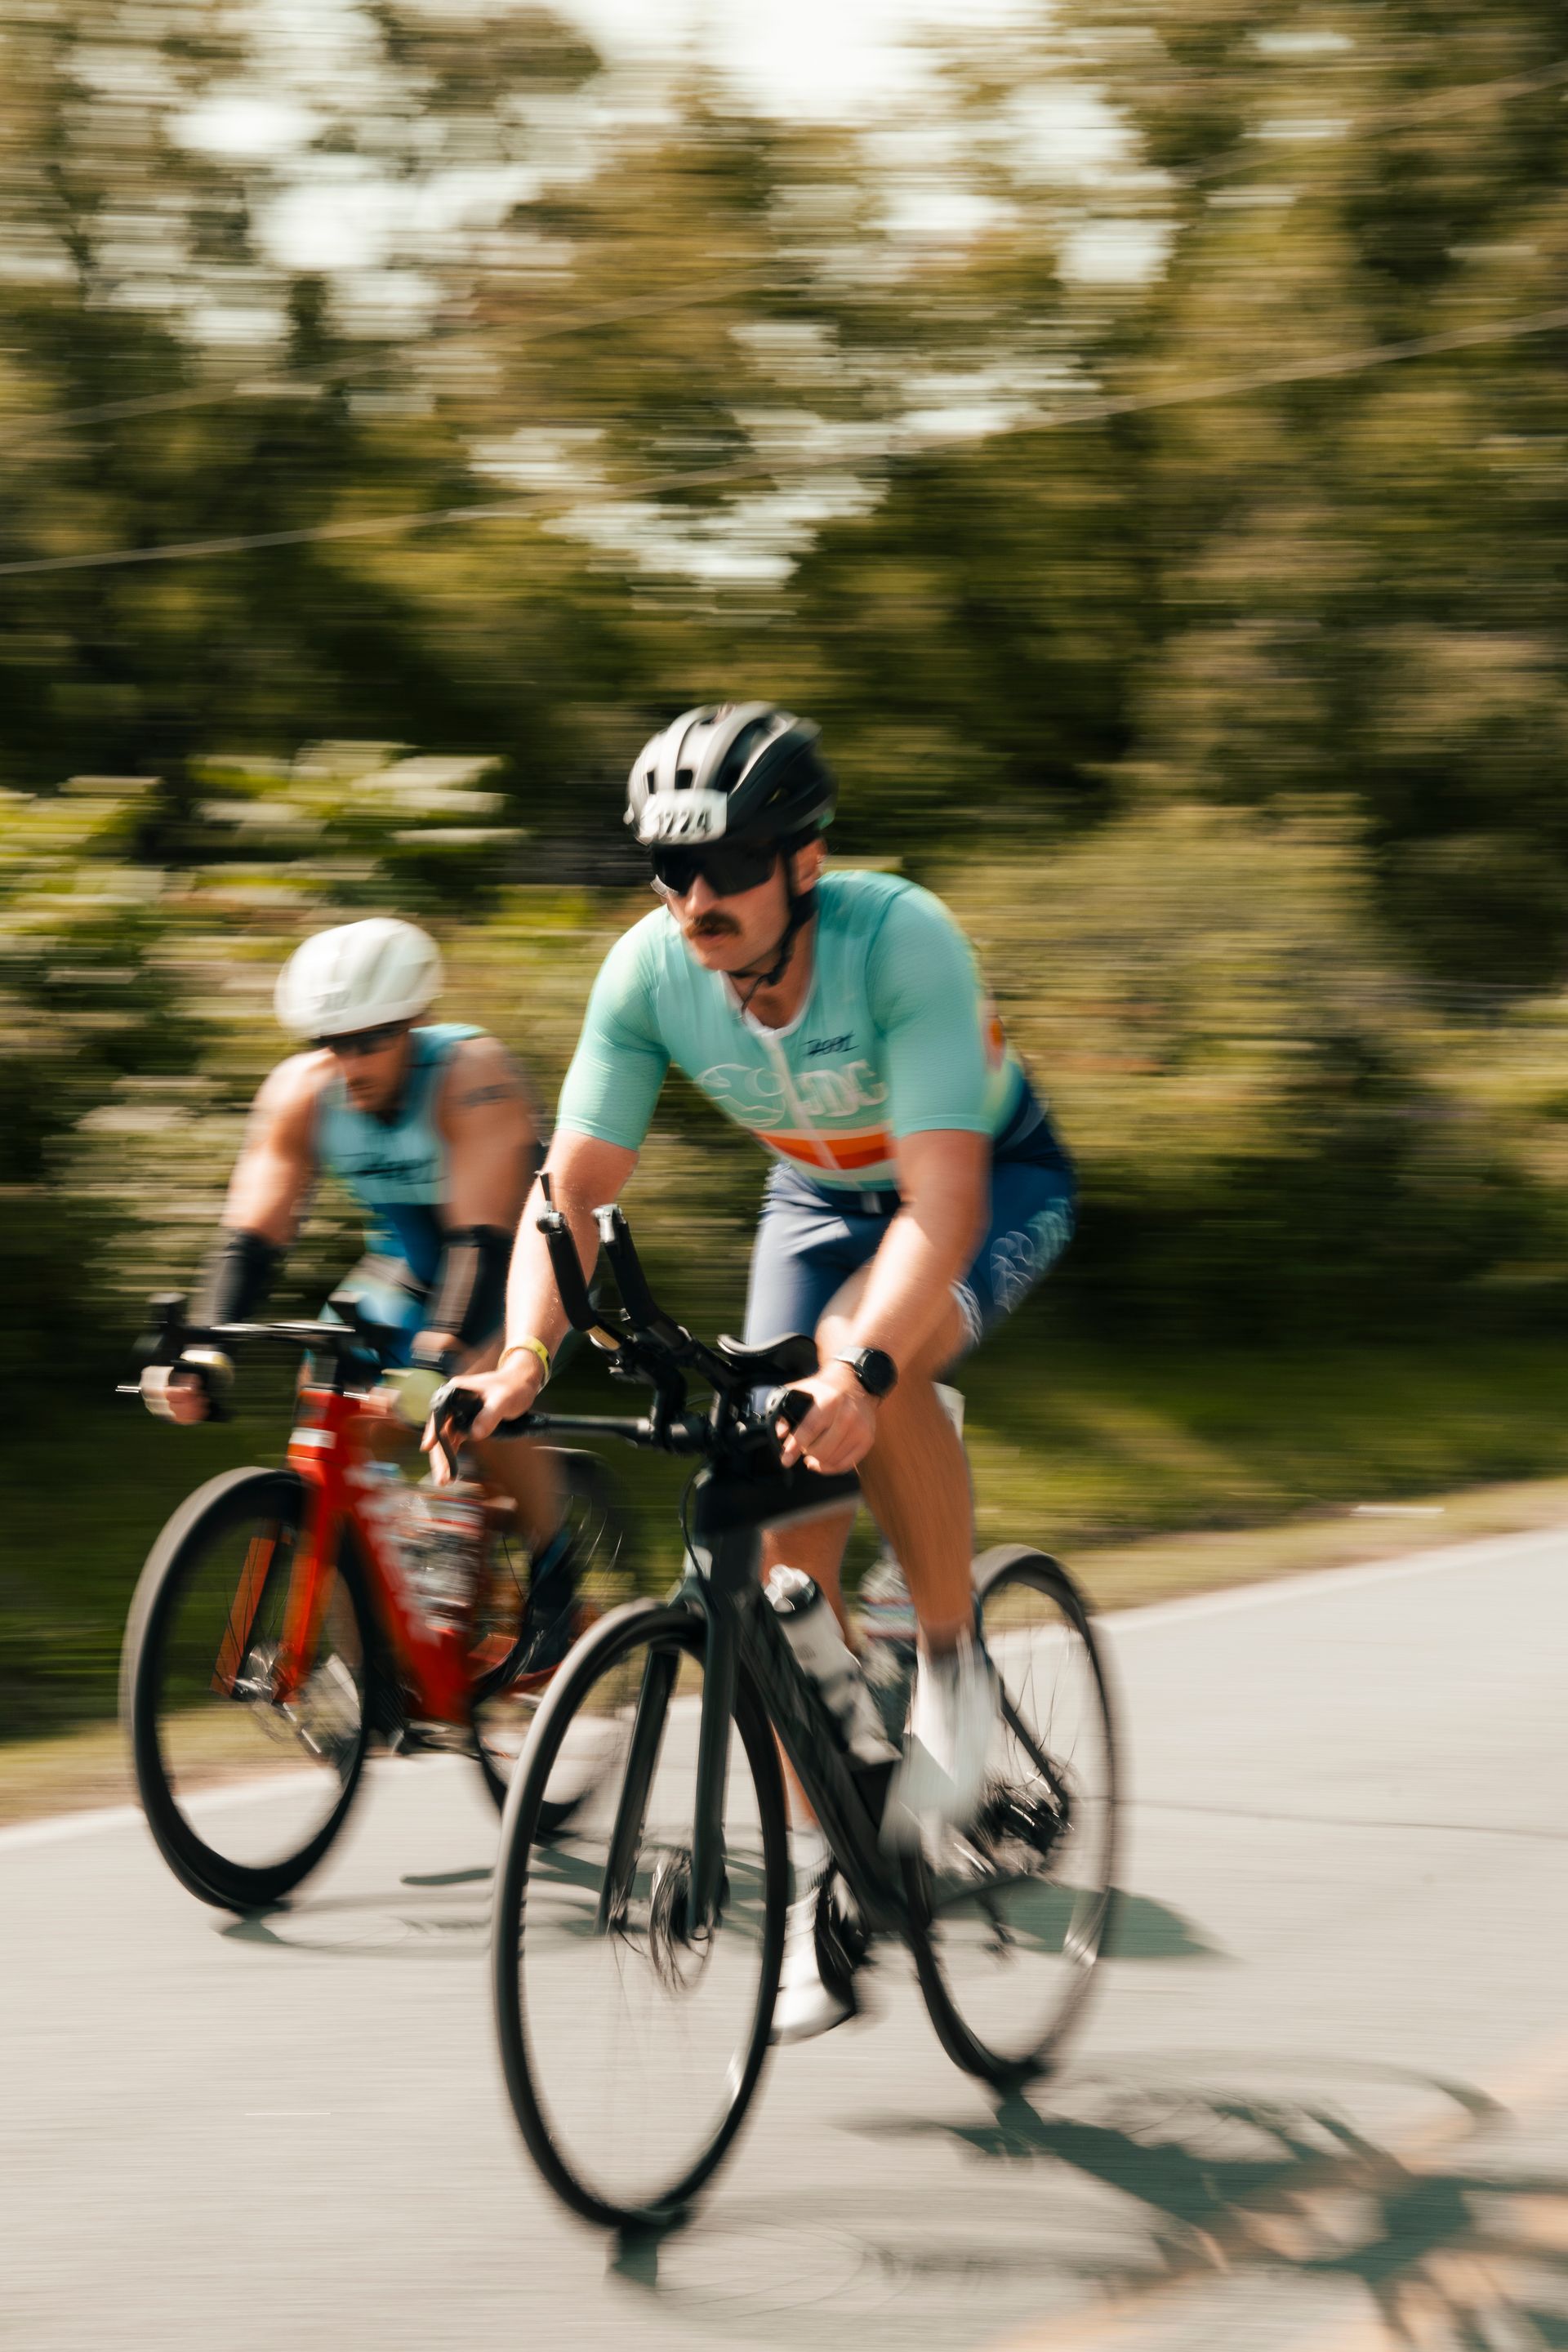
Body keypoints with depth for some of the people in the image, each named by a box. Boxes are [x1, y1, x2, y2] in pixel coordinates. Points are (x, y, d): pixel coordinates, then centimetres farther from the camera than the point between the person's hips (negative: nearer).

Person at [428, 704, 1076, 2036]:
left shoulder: (903, 942, -37)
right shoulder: (650, 973, -24)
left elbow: (944, 1201, -44)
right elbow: (575, 1188, -21)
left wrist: (862, 1366, -60)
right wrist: (526, 1356, -39)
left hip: (996, 1180, -4)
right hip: (823, 1192, 5)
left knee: (865, 1367, -36)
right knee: (790, 1531, -8)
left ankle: (953, 1663, -14)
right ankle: (824, 1878, 3)